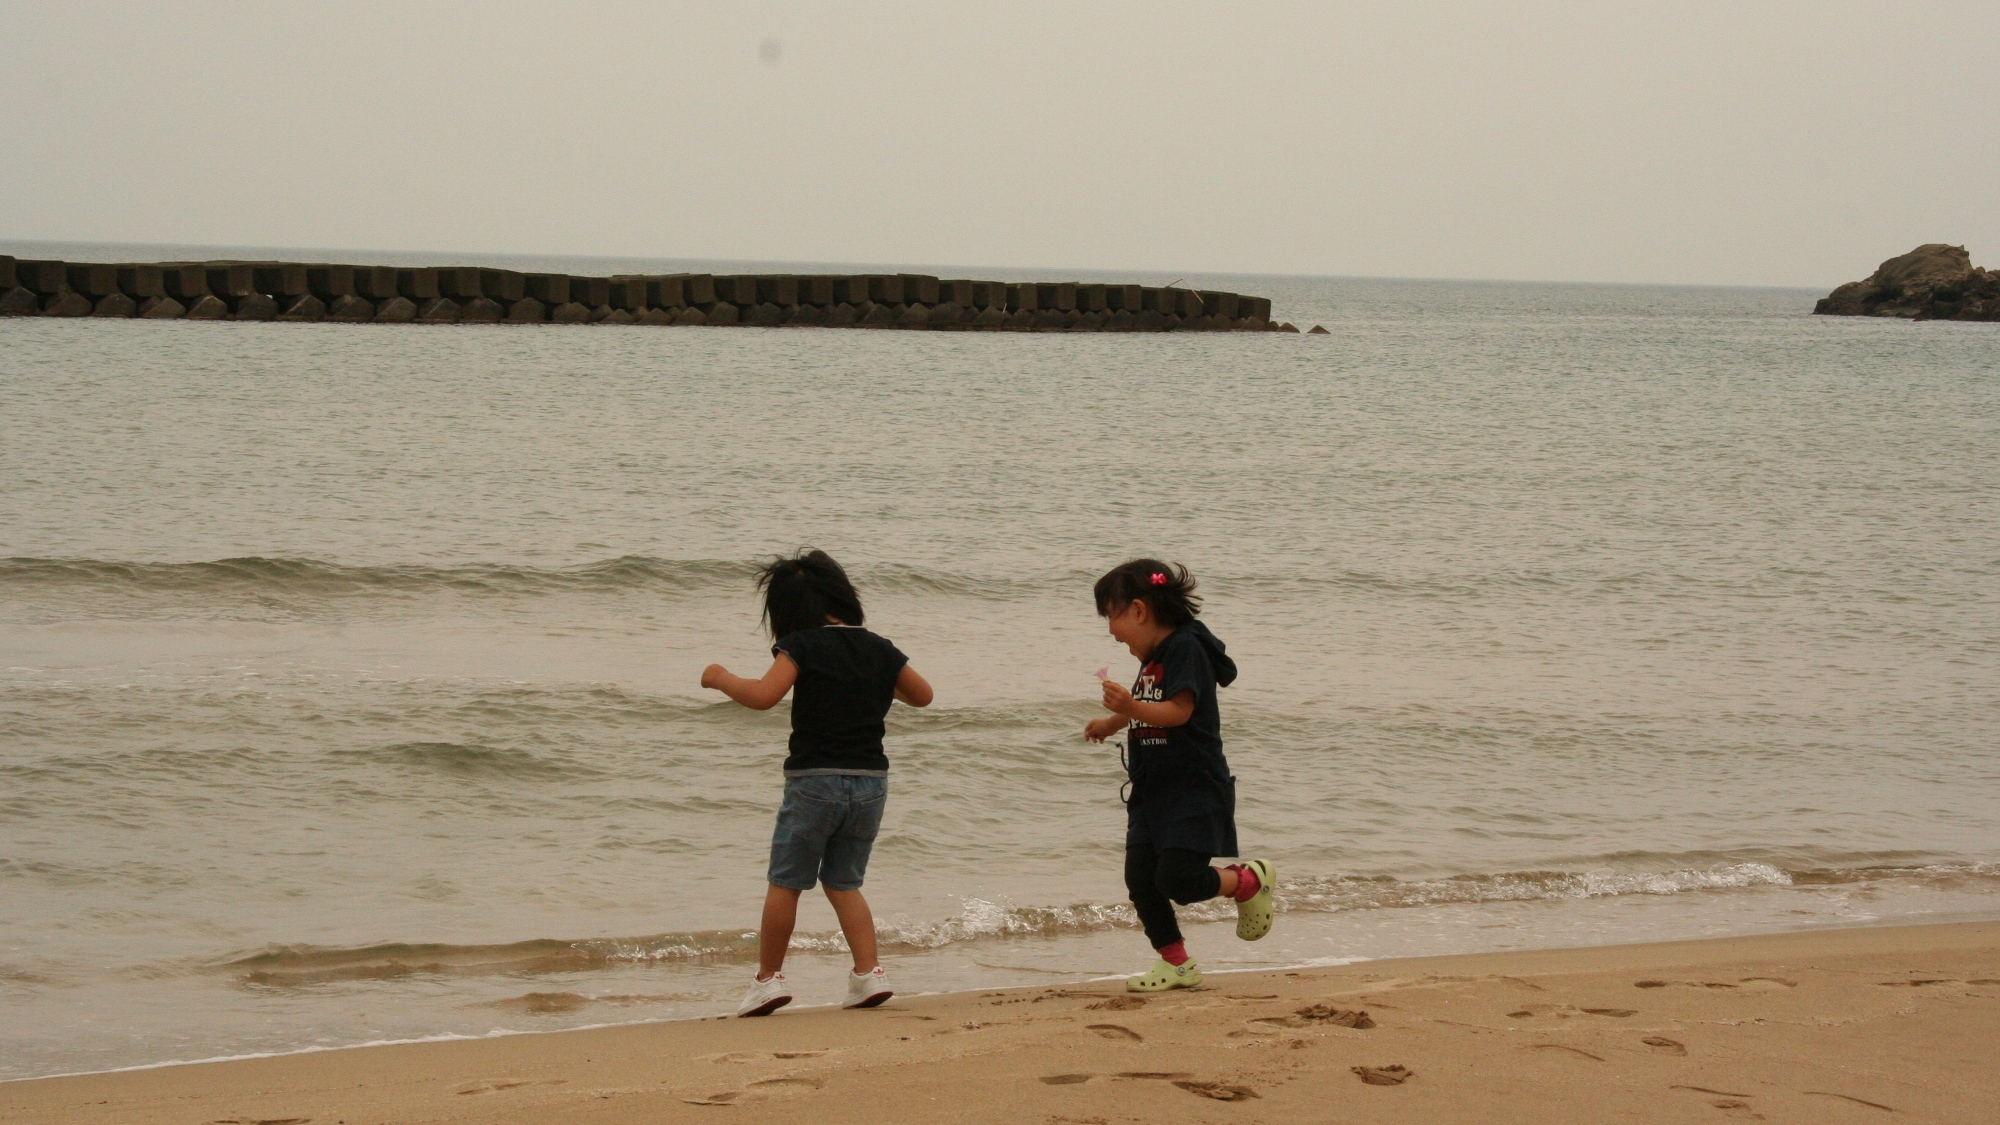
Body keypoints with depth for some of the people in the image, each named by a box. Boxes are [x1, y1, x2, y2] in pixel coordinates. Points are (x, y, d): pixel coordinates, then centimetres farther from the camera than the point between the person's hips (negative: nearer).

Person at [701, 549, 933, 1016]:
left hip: (815, 780, -5)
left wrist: (720, 677, -5)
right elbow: (922, 695, 19)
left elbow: (763, 696, -21)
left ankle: (769, 978, 8)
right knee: (844, 882, 16)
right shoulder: (879, 650, 7)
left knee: (785, 882, 6)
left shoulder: (803, 647, -9)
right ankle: (869, 972, 5)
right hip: (871, 781, 5)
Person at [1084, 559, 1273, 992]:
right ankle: (1175, 963, 15)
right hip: (1153, 790, 9)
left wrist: (1133, 708, -37)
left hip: (1195, 791, -9)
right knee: (1140, 881, 2)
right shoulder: (1153, 656, 14)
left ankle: (1249, 881, 9)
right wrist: (1112, 723, 39)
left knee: (1177, 880, -17)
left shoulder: (1186, 648, -14)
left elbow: (1179, 711, -25)